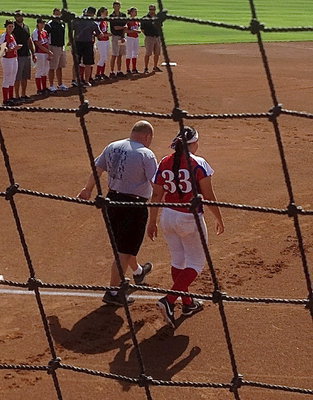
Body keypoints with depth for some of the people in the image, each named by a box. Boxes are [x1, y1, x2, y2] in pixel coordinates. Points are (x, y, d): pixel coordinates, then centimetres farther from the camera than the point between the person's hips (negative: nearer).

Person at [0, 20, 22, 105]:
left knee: (12, 80, 12)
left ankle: (11, 98, 21)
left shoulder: (12, 36, 13)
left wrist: (17, 47, 1)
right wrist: (14, 48, -25)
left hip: (14, 59, 8)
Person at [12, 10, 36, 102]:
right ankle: (17, 96, 2)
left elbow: (30, 41, 20)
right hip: (18, 56, -7)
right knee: (18, 77, -3)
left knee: (25, 77, 12)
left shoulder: (26, 27, 15)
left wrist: (33, 54, 16)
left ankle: (23, 95, 20)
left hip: (27, 55, 7)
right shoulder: (13, 27, -7)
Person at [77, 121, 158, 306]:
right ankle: (113, 291, 1)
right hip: (134, 204, -7)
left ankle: (138, 271, 51)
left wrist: (88, 190, 33)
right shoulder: (146, 154, -13)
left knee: (123, 241, 26)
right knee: (125, 250, 0)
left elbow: (96, 170, 18)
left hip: (113, 199, 8)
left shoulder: (112, 147, 6)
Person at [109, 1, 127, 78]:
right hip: (115, 37, -5)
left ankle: (119, 71, 15)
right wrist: (123, 27, 0)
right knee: (114, 55, -6)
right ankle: (112, 72, -3)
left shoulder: (123, 15, 11)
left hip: (122, 36, 5)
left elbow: (125, 26, 4)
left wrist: (123, 37, -7)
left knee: (120, 55, 9)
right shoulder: (111, 16, -4)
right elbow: (115, 28, -12)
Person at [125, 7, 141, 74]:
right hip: (130, 38, -7)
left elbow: (139, 30, 13)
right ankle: (128, 69, 1)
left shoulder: (137, 20, 10)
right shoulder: (128, 20, -10)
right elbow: (125, 30, -15)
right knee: (129, 54, -3)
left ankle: (134, 69, 16)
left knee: (135, 54, 10)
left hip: (136, 38, 7)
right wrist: (132, 30, -25)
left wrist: (137, 30, -8)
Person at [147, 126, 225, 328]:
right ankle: (169, 300, -7)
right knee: (196, 263, 7)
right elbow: (209, 196, -12)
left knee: (178, 261, 18)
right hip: (190, 219, -5)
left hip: (168, 217, 6)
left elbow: (156, 195, 4)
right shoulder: (198, 164, -14)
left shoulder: (164, 164, 0)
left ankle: (188, 304, 30)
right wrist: (219, 219, 1)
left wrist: (152, 221, 13)